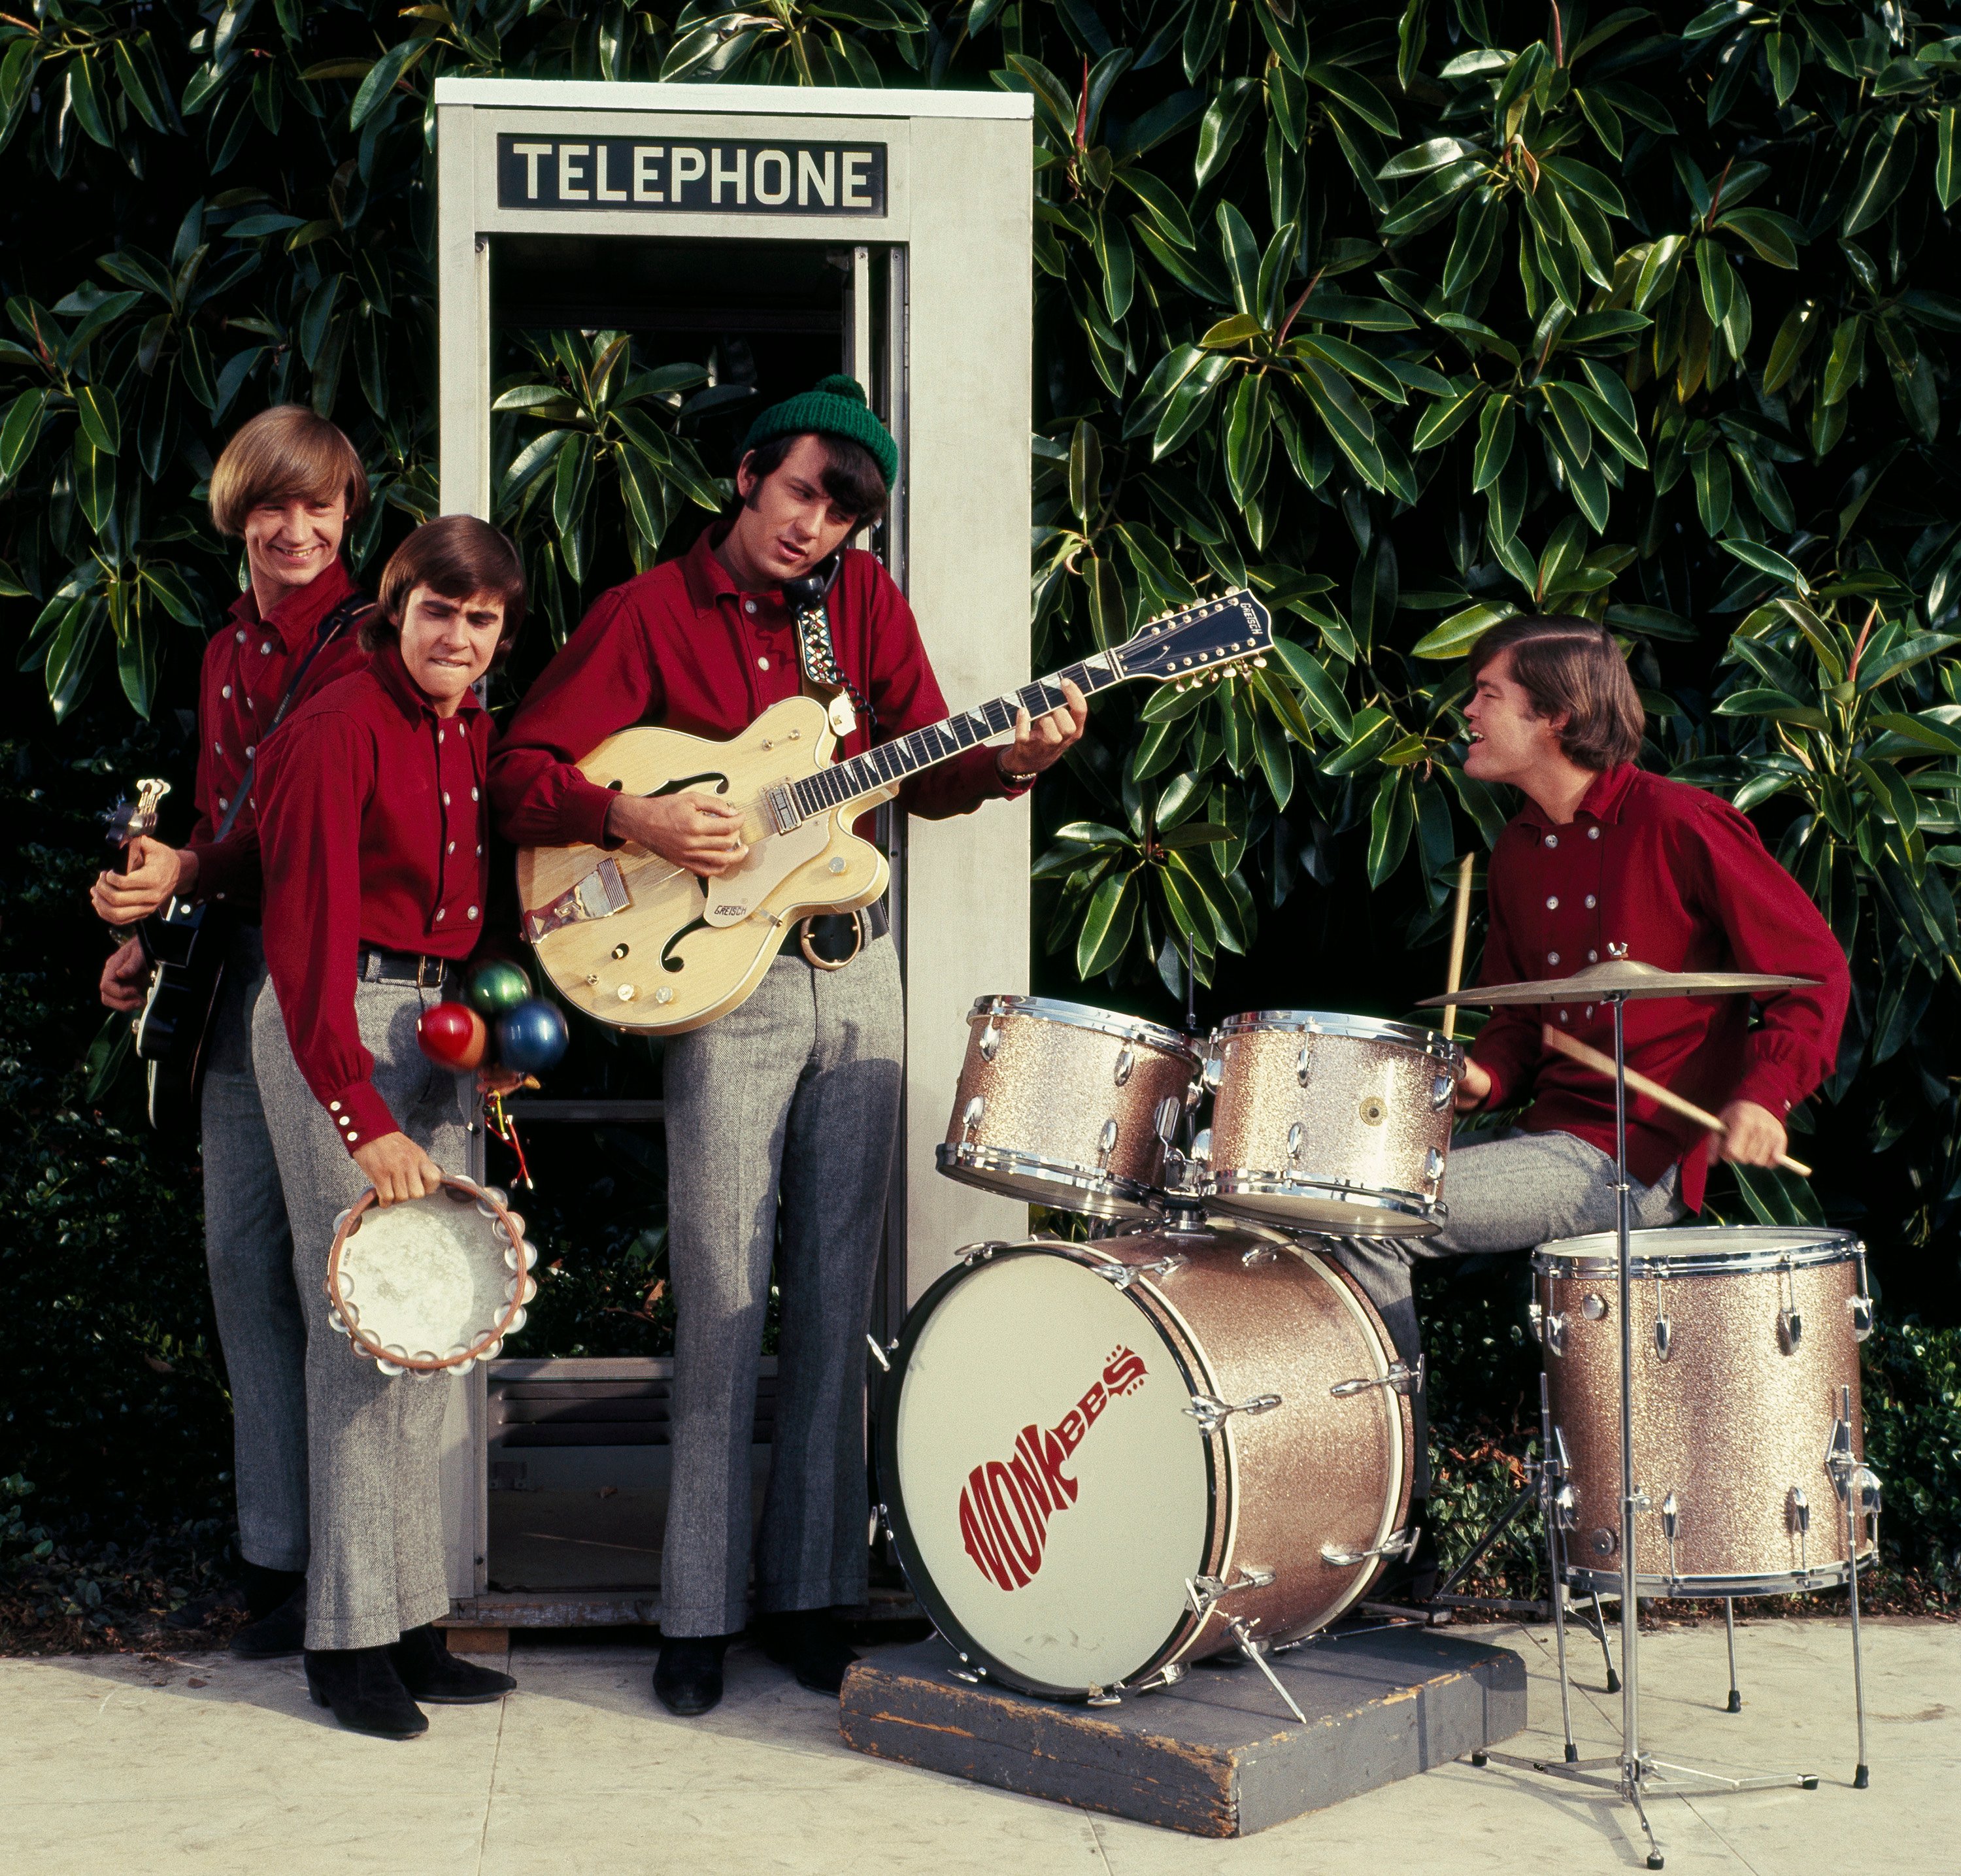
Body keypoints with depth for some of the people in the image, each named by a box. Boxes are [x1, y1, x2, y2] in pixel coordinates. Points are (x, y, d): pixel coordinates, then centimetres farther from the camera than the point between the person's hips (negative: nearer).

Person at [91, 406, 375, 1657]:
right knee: (242, 1251, 5)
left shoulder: (371, 637, -4)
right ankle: (283, 1555, 12)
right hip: (247, 967, 7)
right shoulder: (228, 654, 18)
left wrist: (192, 873, -20)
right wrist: (150, 937, 12)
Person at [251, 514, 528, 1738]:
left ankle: (415, 1625, 14)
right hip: (337, 1031, -8)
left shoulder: (480, 739, 12)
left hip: (441, 1031, 8)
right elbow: (308, 935, -17)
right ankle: (351, 1641, -1)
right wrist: (362, 1119, -22)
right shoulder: (339, 731, -12)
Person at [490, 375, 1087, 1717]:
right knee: (725, 1305, -3)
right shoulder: (647, 615, -1)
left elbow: (925, 769, 9)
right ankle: (700, 1616, 7)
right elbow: (522, 773, -5)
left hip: (857, 968, 4)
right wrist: (637, 820, -21)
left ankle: (807, 1590, 17)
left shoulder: (866, 601, 10)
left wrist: (1011, 761, -11)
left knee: (837, 1301, 7)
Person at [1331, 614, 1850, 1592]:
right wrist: (1480, 1077, -1)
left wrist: (1764, 1092, -23)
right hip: (1550, 1138, 8)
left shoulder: (1679, 826, -10)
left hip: (1637, 1159, -8)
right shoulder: (1517, 853, 14)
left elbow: (1816, 969, -9)